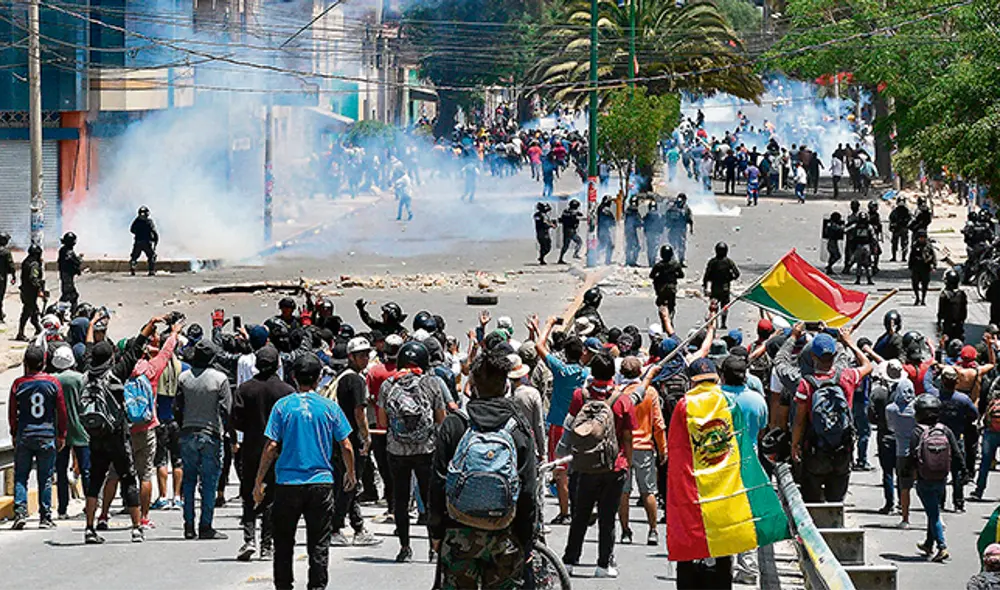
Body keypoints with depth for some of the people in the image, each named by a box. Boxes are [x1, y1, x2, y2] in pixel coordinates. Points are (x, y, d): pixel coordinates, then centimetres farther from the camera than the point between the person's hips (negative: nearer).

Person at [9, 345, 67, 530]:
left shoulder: (19, 384, -3)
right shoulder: (53, 383, -1)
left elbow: (12, 412, 3)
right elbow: (61, 411, 2)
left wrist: (14, 434, 15)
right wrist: (61, 435, 12)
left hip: (24, 435, 0)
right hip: (47, 435, 0)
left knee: (20, 476, 5)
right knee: (45, 478, 6)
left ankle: (20, 513, -9)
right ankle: (45, 518, 5)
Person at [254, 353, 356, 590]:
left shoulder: (282, 406, -3)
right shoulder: (330, 407, -1)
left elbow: (271, 447, -6)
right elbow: (346, 446, 3)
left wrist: (259, 482, 1)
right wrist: (350, 474, 20)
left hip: (287, 482, 0)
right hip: (321, 482, 0)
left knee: (284, 543, 11)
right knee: (319, 544, 5)